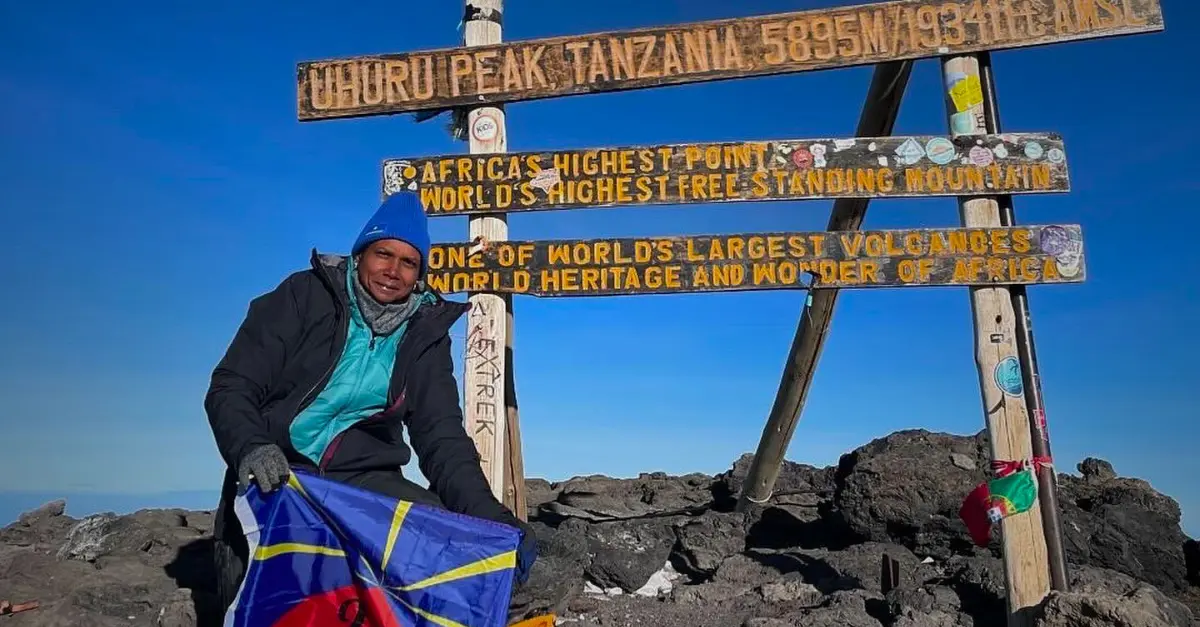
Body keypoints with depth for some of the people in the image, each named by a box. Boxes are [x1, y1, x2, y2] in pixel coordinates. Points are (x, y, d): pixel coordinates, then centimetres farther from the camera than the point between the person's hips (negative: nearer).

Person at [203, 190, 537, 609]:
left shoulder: (424, 333, 4)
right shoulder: (306, 296, -2)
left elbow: (441, 434, -2)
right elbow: (231, 388, -5)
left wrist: (485, 514, -19)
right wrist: (251, 449, -28)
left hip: (364, 478, 2)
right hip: (277, 475, -2)